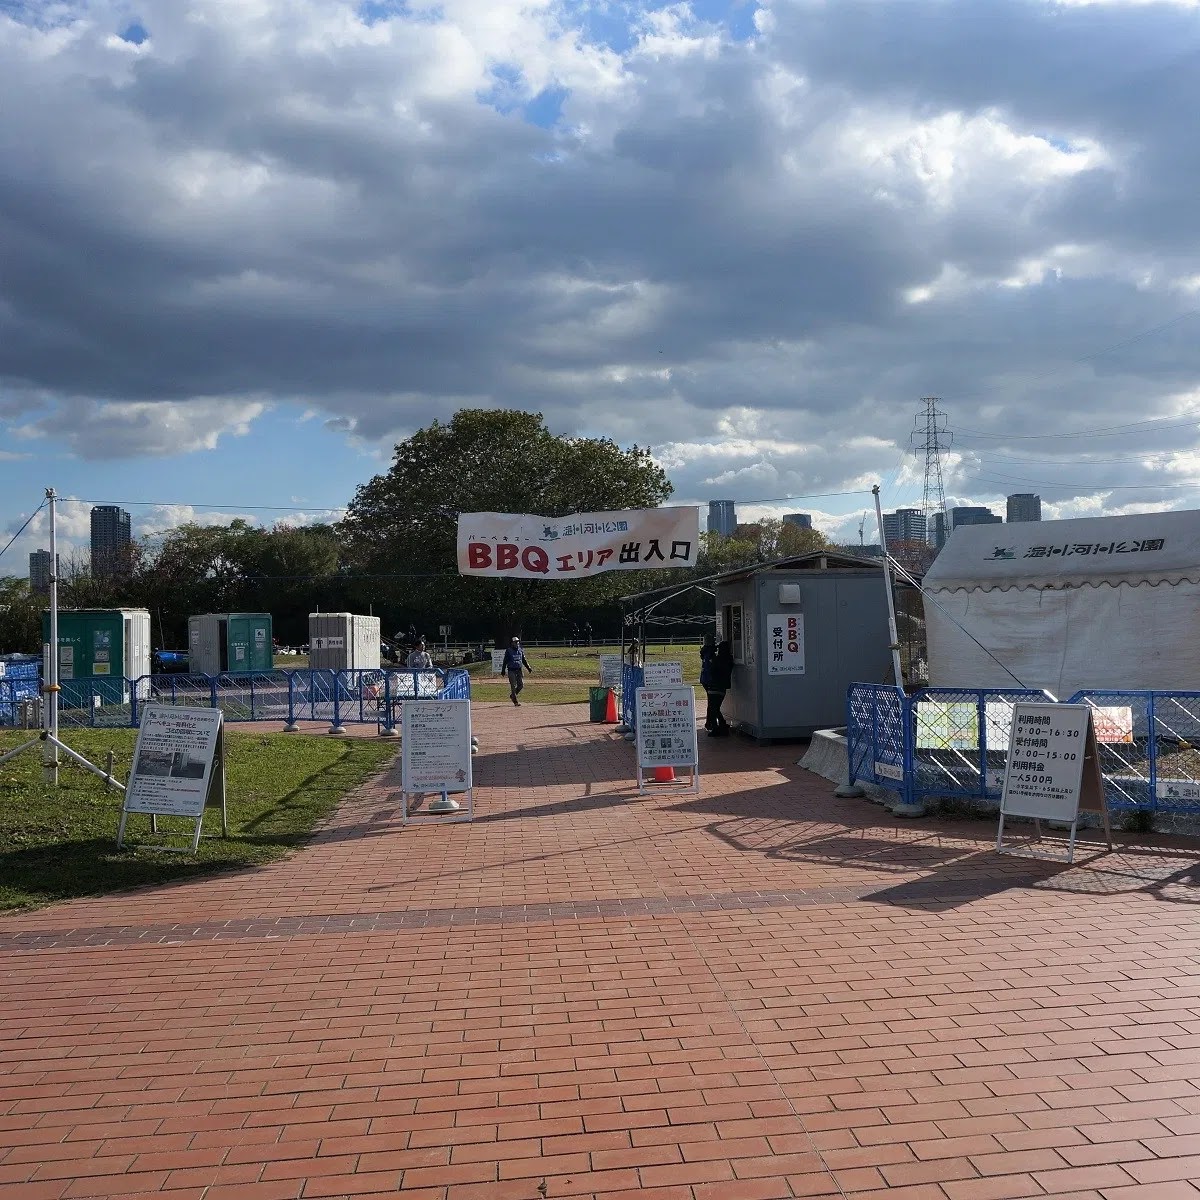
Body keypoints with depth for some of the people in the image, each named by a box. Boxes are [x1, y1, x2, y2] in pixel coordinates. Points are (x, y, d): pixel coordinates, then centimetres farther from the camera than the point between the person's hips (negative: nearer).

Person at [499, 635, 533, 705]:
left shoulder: (520, 650, 10)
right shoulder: (508, 651, -4)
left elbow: (524, 660, 17)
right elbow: (505, 661, -4)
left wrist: (528, 668, 8)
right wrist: (503, 670, -8)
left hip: (519, 670, 5)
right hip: (511, 670, -5)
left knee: (521, 685, 1)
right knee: (513, 686, -5)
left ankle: (512, 695, 24)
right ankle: (515, 701, 1)